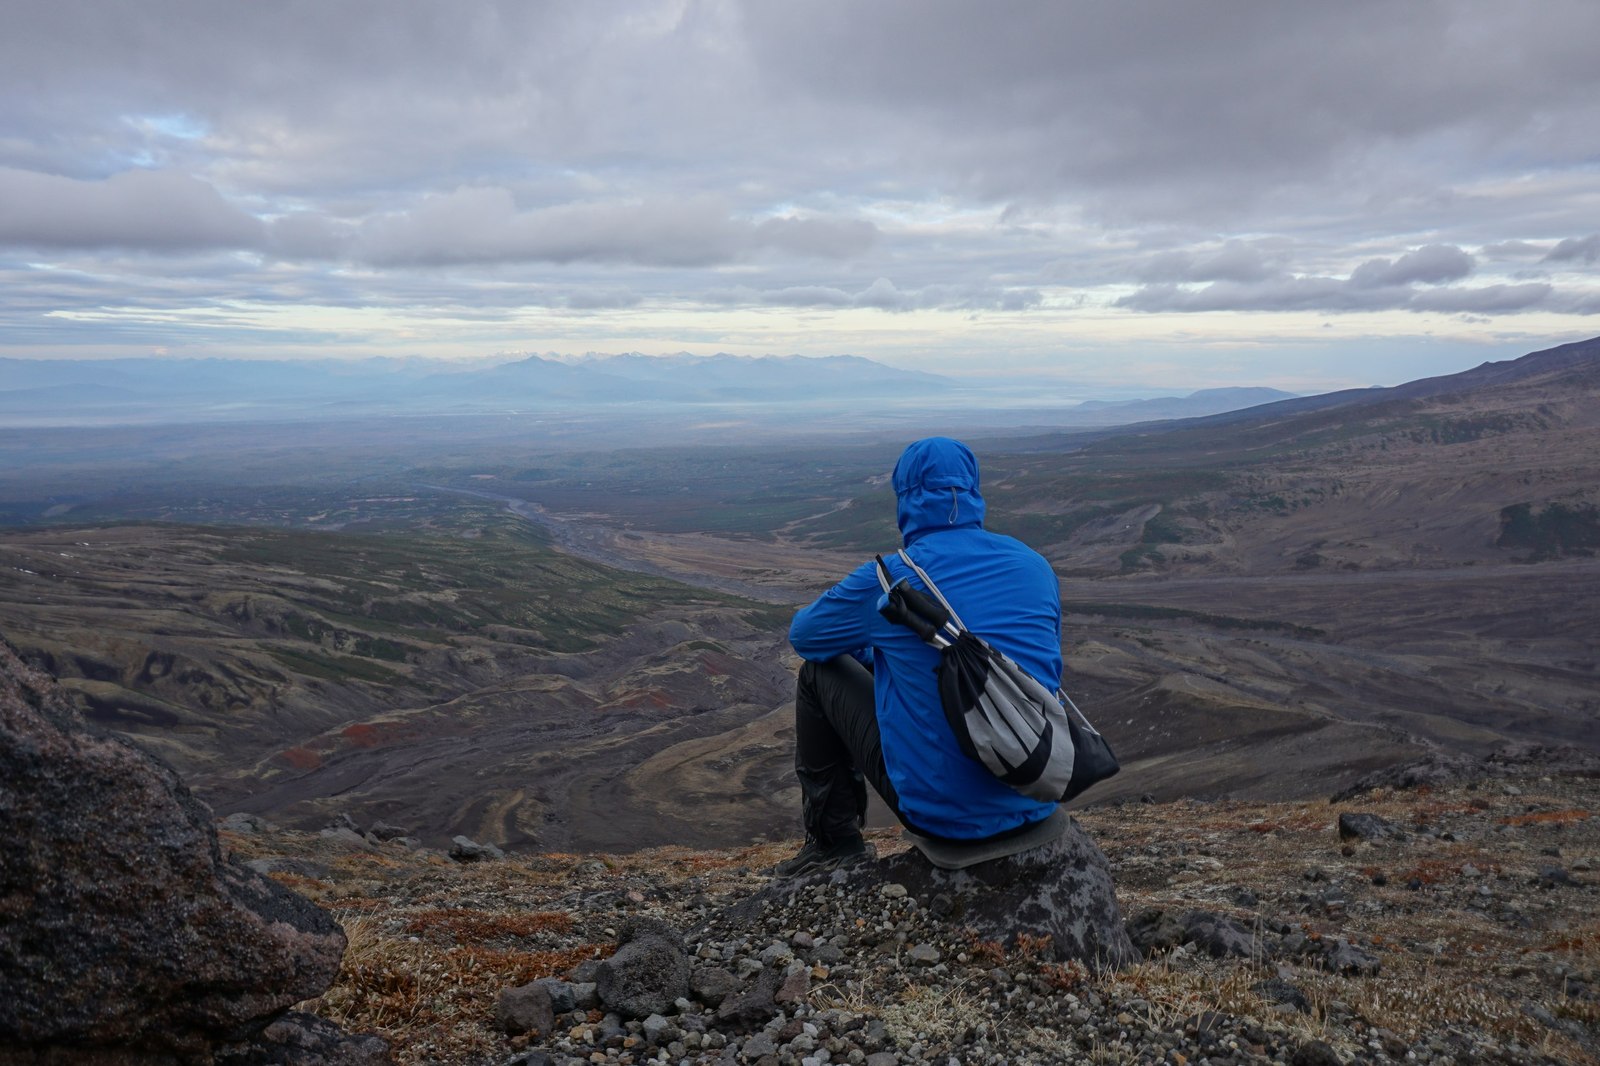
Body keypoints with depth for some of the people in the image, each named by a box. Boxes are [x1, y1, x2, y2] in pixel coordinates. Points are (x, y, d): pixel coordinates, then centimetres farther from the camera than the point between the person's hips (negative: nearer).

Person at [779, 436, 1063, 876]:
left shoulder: (887, 578, -12)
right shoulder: (1035, 565, 2)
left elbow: (802, 634, 7)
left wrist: (872, 641, 29)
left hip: (944, 811, -5)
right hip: (1037, 802, 5)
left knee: (818, 672, 13)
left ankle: (834, 841, 22)